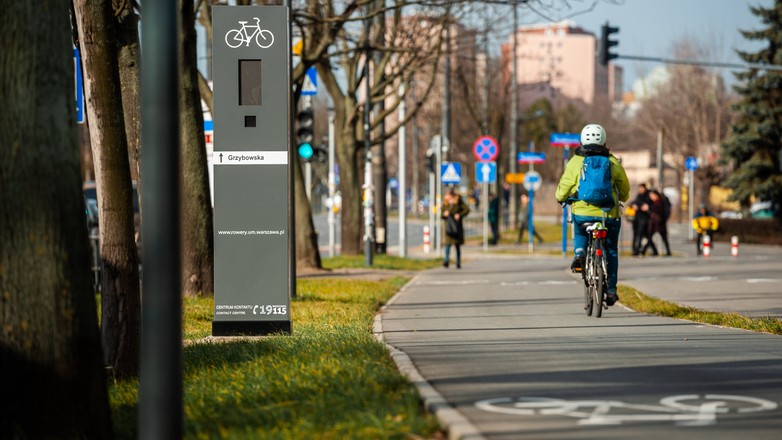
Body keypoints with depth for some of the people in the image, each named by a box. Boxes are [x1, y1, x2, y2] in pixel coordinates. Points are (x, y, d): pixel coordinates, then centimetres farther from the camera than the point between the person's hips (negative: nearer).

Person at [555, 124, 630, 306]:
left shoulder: (575, 162, 1)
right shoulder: (613, 163, 5)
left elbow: (563, 191, 2)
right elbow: (624, 192, 15)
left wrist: (561, 198, 25)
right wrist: (621, 199, 38)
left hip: (582, 212, 0)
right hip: (609, 214, 1)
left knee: (580, 234, 32)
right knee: (611, 250, 18)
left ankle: (579, 252, 0)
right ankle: (611, 289, 15)